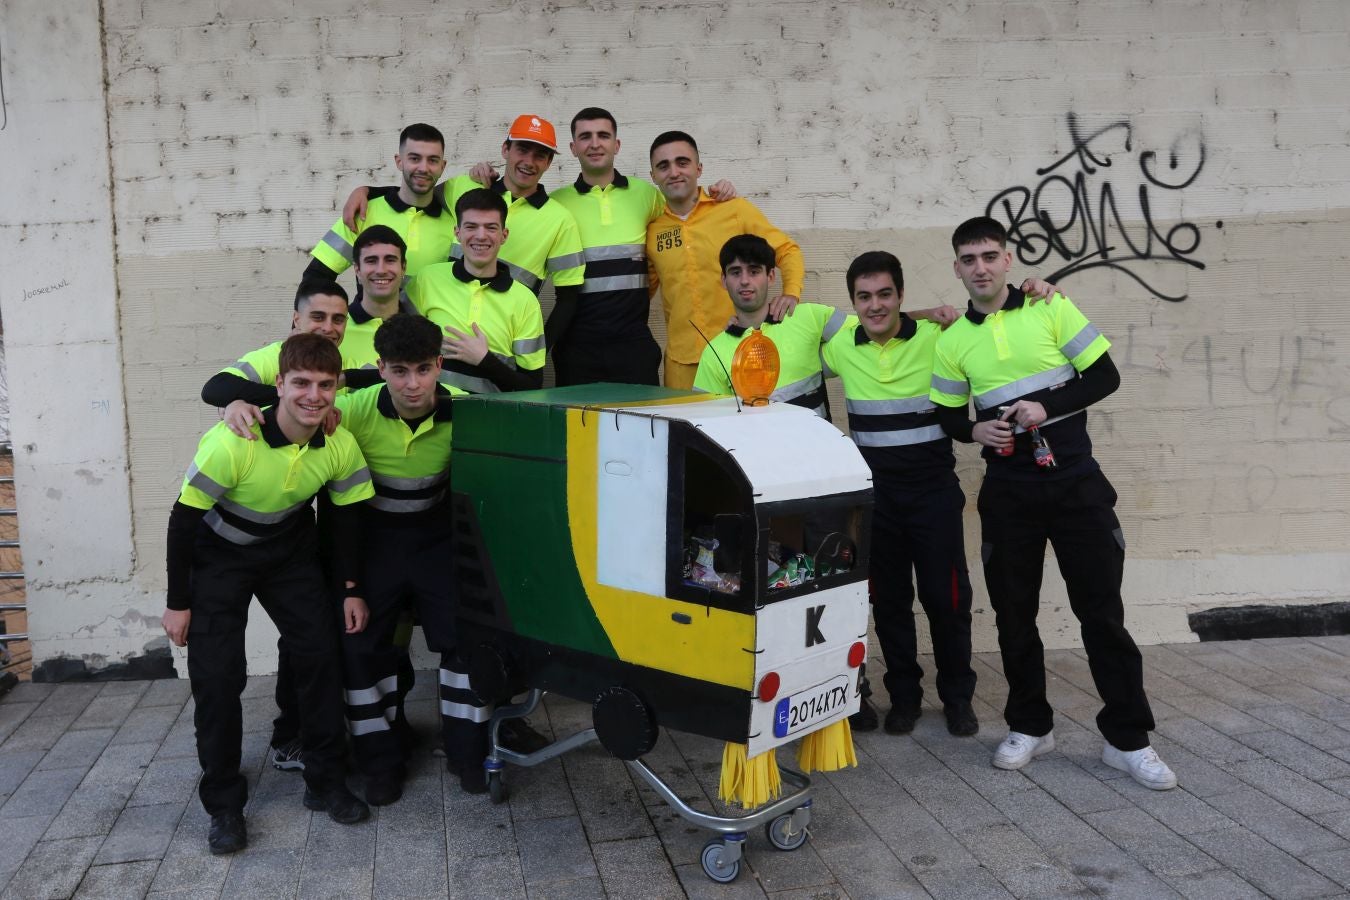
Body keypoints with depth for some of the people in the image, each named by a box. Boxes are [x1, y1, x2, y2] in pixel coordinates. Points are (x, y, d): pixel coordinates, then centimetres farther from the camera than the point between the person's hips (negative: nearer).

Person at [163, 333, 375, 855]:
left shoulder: (341, 446, -19)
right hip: (218, 556, -4)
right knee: (216, 675, -8)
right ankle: (223, 805, 9)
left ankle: (325, 782, 17)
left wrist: (350, 590, -2)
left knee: (320, 655, 0)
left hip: (289, 551, 4)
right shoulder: (232, 442, -33)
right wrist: (178, 602, -15)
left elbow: (349, 516, -3)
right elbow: (183, 518, -22)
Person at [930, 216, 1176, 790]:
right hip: (1007, 490, 2)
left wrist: (1047, 408, -16)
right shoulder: (952, 342, 5)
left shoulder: (1052, 310, -2)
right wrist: (975, 430, -12)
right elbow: (948, 417, 10)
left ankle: (1127, 739, 12)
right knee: (1013, 612, 8)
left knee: (1102, 608, 1)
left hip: (1074, 480, -2)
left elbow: (1105, 376, -2)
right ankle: (1030, 726, 25)